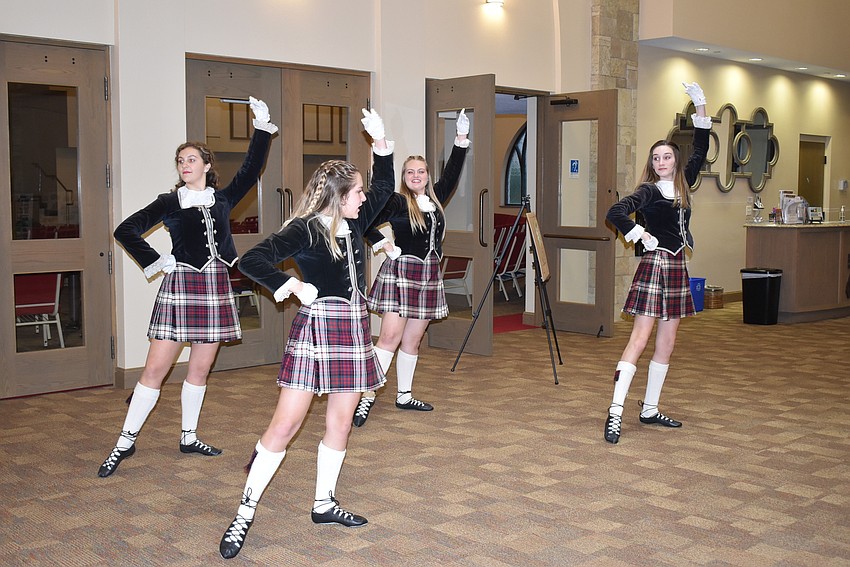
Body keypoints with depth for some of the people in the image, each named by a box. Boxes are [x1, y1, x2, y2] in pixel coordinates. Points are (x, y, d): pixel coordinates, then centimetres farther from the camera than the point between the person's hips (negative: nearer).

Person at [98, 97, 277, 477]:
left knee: (200, 370, 9)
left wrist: (262, 128, 1)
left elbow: (251, 169, 6)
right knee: (155, 368, -5)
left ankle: (189, 438, 22)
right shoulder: (170, 202, 2)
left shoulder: (222, 200, 11)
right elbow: (126, 230, -2)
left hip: (216, 287, 3)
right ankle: (126, 442, 4)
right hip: (180, 286, -3)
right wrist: (156, 262, -7)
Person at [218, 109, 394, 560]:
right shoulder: (304, 230, -12)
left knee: (340, 424, 11)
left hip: (353, 329, 7)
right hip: (315, 329, -7)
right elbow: (252, 260, -21)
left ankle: (324, 504, 25)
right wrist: (293, 286, -22)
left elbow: (384, 186, 20)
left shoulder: (353, 224, 8)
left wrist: (380, 141, 10)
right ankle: (244, 515, 1)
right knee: (285, 425, -7)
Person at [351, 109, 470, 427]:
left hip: (429, 275, 6)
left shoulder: (436, 199, 11)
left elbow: (452, 173, 14)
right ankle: (367, 398, -9)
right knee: (390, 336, -12)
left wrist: (462, 138, 9)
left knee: (413, 339, 11)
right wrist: (383, 245, -8)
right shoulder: (397, 202, -6)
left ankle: (404, 395, 21)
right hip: (401, 272, -6)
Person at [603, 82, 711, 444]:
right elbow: (616, 213, -22)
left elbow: (700, 150, 18)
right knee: (640, 339, -13)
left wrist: (700, 106, 13)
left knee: (666, 344, 9)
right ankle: (615, 412, -16)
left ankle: (649, 409, 17)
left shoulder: (683, 185, 12)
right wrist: (641, 235, -13)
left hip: (677, 268, 7)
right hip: (655, 265, -7)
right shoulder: (648, 190, -7)